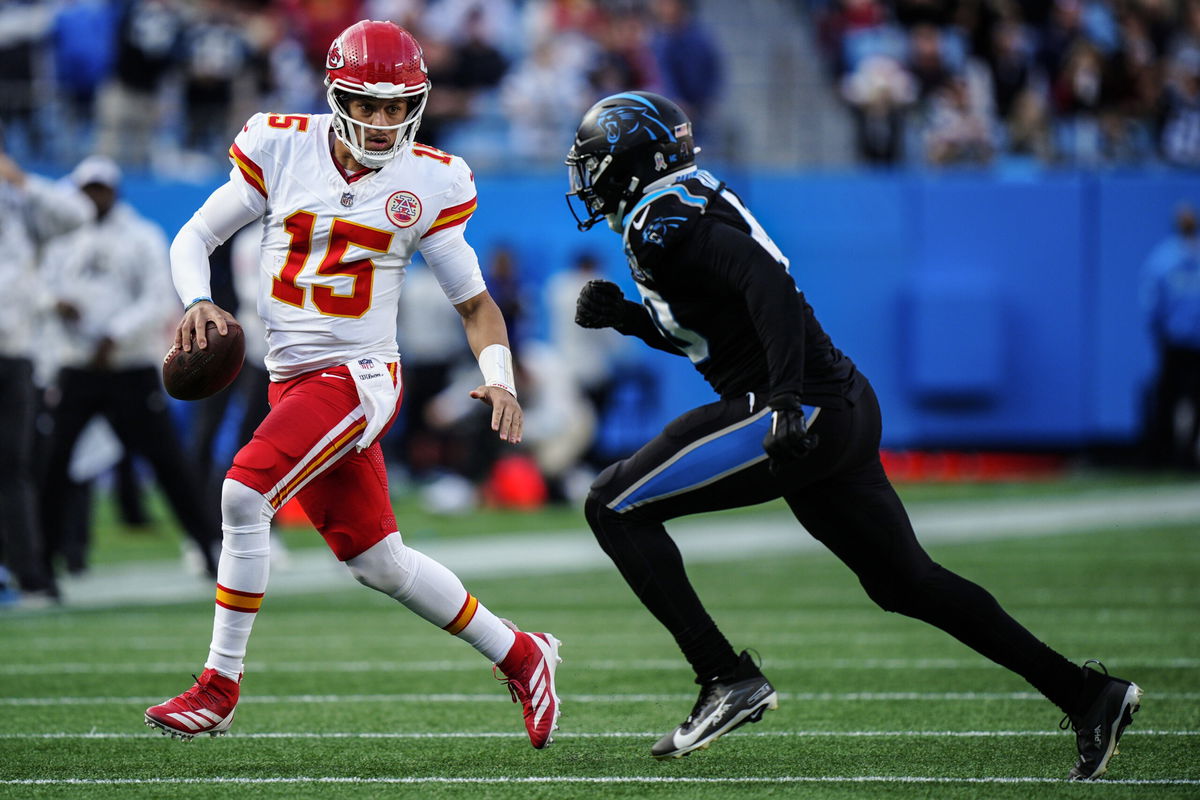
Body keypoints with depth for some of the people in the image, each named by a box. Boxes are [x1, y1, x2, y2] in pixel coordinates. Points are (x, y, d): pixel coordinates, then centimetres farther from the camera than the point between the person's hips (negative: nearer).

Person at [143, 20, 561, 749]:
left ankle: (220, 687, -12)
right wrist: (198, 301, -12)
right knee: (376, 561, 9)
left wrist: (499, 378, -11)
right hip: (294, 379, 4)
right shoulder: (281, 149, 1)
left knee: (245, 492, -23)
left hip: (359, 376, -4)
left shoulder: (429, 183, -2)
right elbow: (196, 236, 8)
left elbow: (474, 301, 5)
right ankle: (520, 656, 26)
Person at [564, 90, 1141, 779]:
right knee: (905, 582, 18)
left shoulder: (664, 222, -10)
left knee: (616, 508, -5)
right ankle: (1088, 696, 17)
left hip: (802, 413, -10)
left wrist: (788, 396, -33)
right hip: (847, 409, 10)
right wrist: (625, 316, 18)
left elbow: (765, 281, -26)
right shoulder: (695, 204, 20)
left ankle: (729, 680, -10)